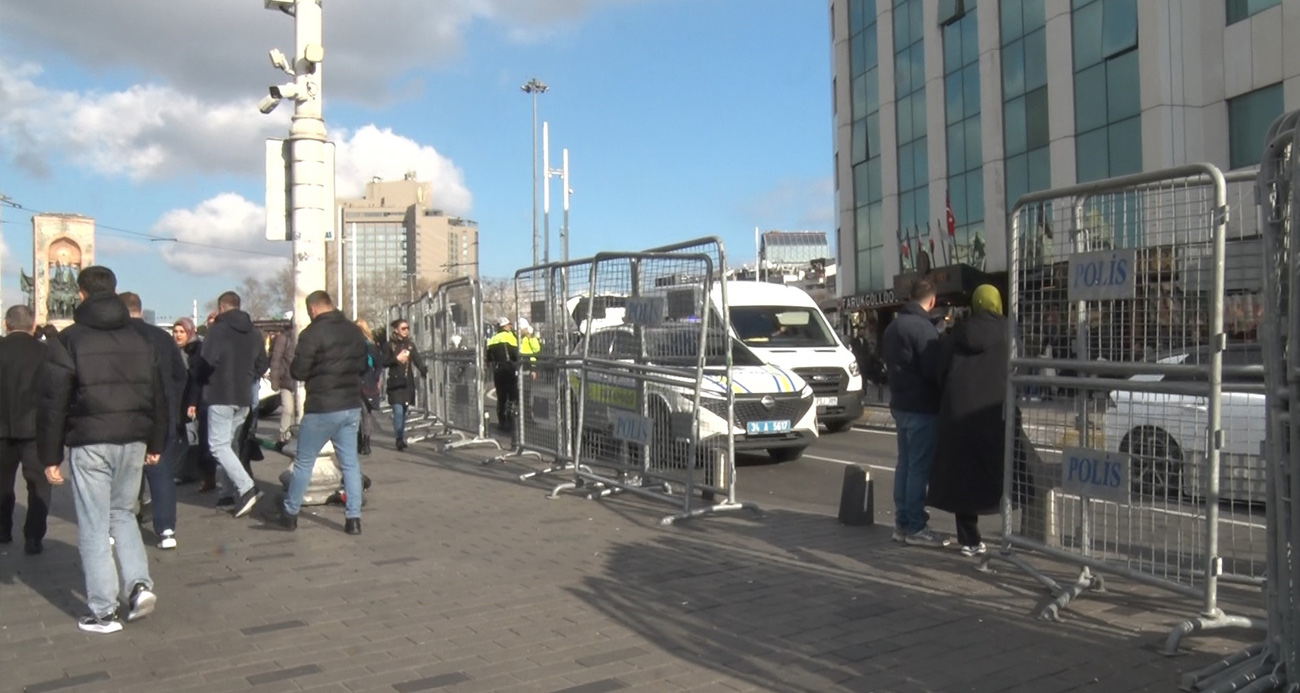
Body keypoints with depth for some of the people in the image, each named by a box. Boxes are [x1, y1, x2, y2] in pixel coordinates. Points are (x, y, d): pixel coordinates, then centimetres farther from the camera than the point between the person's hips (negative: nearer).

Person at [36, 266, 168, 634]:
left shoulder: (69, 341, -5)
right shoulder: (140, 340, 8)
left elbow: (52, 403, -6)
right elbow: (158, 396, 12)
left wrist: (50, 456, 0)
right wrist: (156, 444, 18)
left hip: (90, 444, -4)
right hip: (134, 441, 4)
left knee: (94, 527, 3)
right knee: (123, 512, 20)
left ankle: (104, 611, 6)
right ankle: (139, 584, 4)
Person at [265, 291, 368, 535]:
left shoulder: (313, 333, -13)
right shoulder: (355, 331, 7)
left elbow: (298, 371, -12)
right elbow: (363, 366, 16)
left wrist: (316, 369, 7)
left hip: (322, 409, -5)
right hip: (351, 406, 6)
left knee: (304, 462, 8)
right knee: (350, 463, 8)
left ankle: (289, 515, 19)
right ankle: (353, 518, 5)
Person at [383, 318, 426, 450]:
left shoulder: (410, 345, 11)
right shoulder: (389, 345, 1)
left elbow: (418, 360, -1)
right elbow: (384, 363, -3)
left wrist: (425, 371, -18)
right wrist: (397, 358, -16)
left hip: (408, 382, 4)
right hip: (395, 382, -4)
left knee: (404, 411, 9)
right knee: (398, 411, -13)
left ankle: (401, 439, 19)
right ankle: (399, 439, -10)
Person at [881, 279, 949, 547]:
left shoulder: (893, 326, 13)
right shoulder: (923, 327, -16)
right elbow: (932, 369, -18)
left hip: (900, 404, 9)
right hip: (921, 407, -9)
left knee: (905, 463, 13)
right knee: (919, 466, -5)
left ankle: (902, 523, 18)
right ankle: (916, 527, -2)